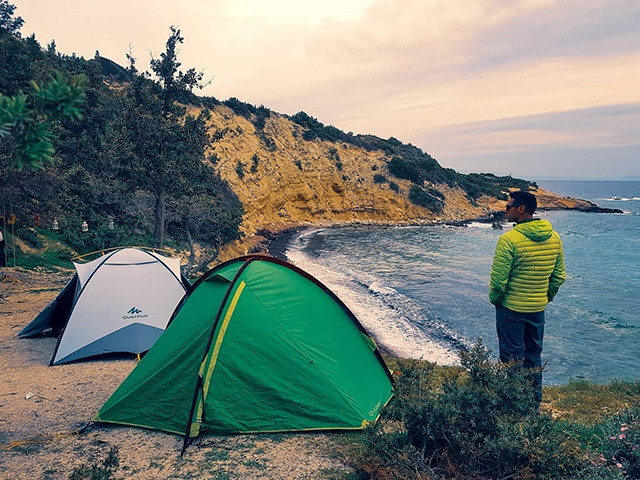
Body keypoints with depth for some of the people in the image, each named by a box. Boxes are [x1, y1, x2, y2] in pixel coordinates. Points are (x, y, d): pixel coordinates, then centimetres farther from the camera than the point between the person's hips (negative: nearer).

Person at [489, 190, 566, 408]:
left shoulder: (509, 239, -22)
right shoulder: (554, 238, -1)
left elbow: (498, 280, -19)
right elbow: (559, 277, 6)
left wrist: (494, 300, -1)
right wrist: (545, 298, 18)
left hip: (511, 308, -6)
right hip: (538, 309, 6)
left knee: (512, 358, 8)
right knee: (534, 357, 20)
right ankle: (534, 404, 32)